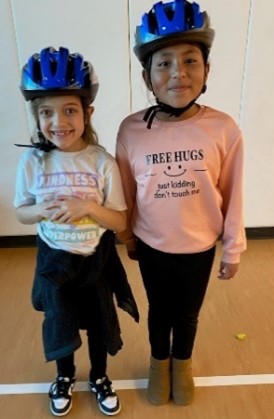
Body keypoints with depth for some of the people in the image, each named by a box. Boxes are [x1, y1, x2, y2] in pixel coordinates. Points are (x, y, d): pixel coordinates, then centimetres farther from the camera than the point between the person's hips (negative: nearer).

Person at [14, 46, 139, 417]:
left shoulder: (103, 163, -18)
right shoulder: (32, 161, -13)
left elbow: (120, 222, -13)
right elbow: (21, 212, -1)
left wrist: (88, 207, -30)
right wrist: (42, 210, -23)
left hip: (96, 260, -1)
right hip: (54, 260, 1)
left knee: (98, 322, 20)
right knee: (59, 323, 21)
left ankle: (99, 378, 50)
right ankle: (65, 377, 53)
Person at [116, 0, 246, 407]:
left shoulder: (223, 129, -17)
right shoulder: (131, 129, -16)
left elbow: (231, 195, -7)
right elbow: (126, 193, -4)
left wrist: (233, 249, 1)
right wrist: (127, 237, 8)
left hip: (199, 246, 0)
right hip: (151, 245, 0)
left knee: (188, 313, 24)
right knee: (159, 310, 24)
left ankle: (182, 362, 56)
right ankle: (159, 362, 55)